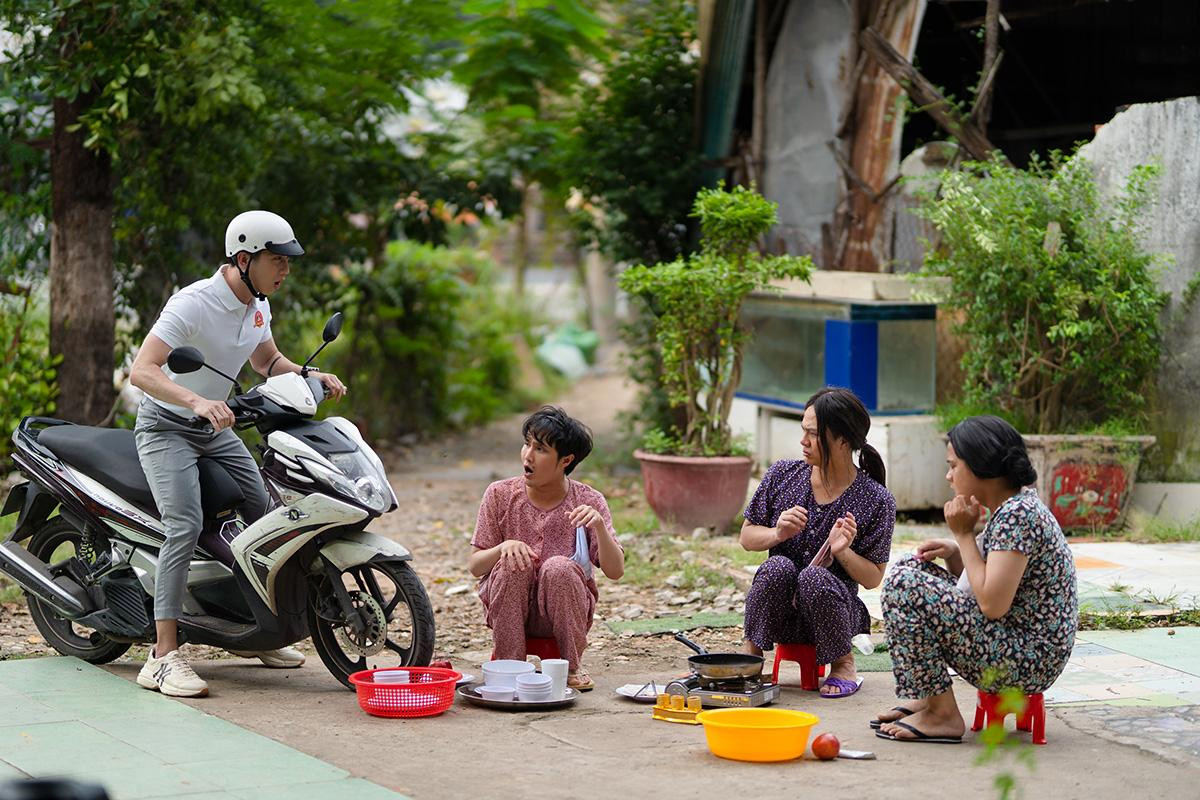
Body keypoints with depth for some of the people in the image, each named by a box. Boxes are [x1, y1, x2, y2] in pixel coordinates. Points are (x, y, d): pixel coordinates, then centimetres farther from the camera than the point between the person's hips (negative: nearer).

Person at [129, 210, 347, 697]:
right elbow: (141, 371, -35)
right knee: (186, 526, -25)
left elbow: (268, 361, 20)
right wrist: (197, 402, -50)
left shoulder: (257, 305, 0)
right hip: (166, 428, -8)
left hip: (217, 428, 8)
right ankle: (163, 657, -26)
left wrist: (314, 378, 2)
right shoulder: (193, 302, -26)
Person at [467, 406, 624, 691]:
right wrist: (503, 548, -26)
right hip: (509, 612, 1)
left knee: (559, 567, -29)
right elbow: (474, 566, -4)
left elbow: (615, 571, -11)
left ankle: (572, 666, -12)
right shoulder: (501, 495, -3)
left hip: (565, 611, -1)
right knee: (513, 563, -27)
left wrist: (599, 526, -29)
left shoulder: (588, 502, -5)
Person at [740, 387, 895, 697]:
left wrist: (842, 552, -23)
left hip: (831, 610, -1)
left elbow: (873, 579, -3)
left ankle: (842, 663, -7)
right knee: (778, 567, -31)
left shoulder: (876, 501, -8)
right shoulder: (782, 475, -1)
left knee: (814, 577, -34)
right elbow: (746, 537, 9)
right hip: (780, 611, 1)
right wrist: (777, 534, -13)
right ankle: (751, 654, -10)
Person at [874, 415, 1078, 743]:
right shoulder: (1009, 507, 11)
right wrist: (953, 551, -1)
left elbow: (993, 604, -25)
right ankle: (925, 697, 11)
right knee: (910, 567, 14)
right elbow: (982, 578, 18)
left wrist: (964, 535, -14)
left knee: (906, 585, -19)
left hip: (1028, 660, -11)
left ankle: (942, 714, -11)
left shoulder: (1017, 514, -20)